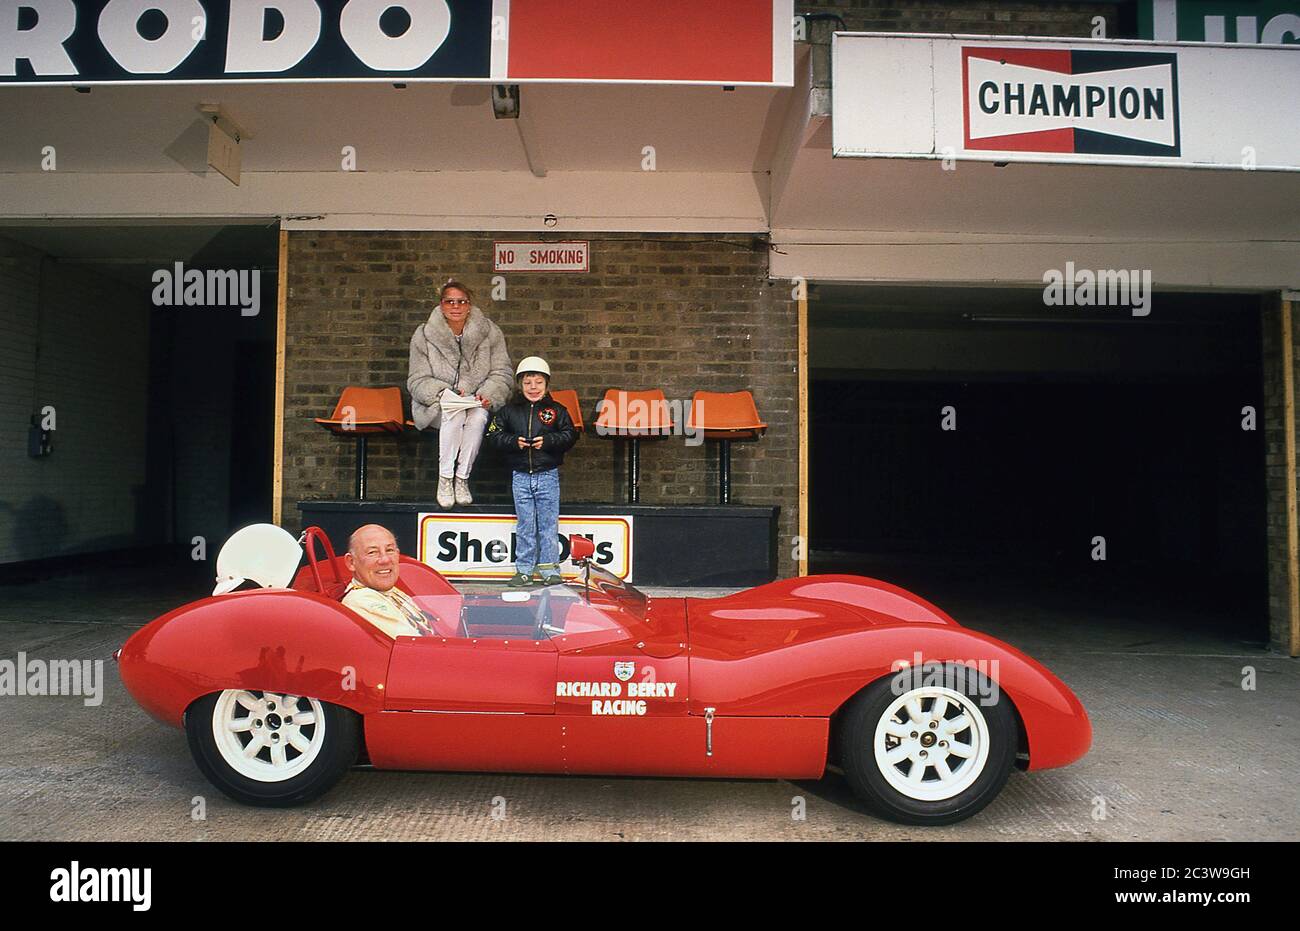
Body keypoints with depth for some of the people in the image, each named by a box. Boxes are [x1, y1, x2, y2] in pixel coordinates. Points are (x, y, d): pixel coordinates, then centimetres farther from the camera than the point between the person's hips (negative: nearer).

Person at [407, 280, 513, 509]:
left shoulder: (490, 332, -2)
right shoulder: (424, 335, -3)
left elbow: (501, 374, -1)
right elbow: (418, 380, -4)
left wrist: (487, 395, -21)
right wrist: (444, 393, -23)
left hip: (476, 403, 1)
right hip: (436, 404, -1)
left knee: (478, 417, -34)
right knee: (455, 413, -35)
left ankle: (462, 478, -21)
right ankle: (445, 479, -24)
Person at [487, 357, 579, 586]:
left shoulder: (557, 410, 1)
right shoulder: (510, 411, 5)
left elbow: (570, 435, -2)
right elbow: (494, 435, 3)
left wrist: (548, 441, -15)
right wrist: (514, 441, -12)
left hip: (548, 475, -1)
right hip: (520, 475, 1)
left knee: (548, 524, 3)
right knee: (524, 526, 7)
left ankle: (550, 569, 12)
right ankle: (523, 569, 15)